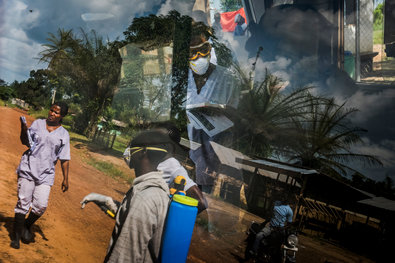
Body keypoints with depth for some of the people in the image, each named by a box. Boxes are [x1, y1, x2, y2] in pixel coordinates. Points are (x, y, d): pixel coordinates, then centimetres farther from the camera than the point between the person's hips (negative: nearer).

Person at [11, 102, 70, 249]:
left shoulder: (64, 134, 6)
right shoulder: (37, 123, 7)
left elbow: (64, 159, 7)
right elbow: (25, 142, 9)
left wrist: (65, 179, 4)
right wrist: (23, 129, -10)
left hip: (46, 174, 0)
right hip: (28, 169, 0)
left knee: (41, 205, -7)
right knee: (23, 202, -2)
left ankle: (27, 226, 22)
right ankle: (16, 236, 12)